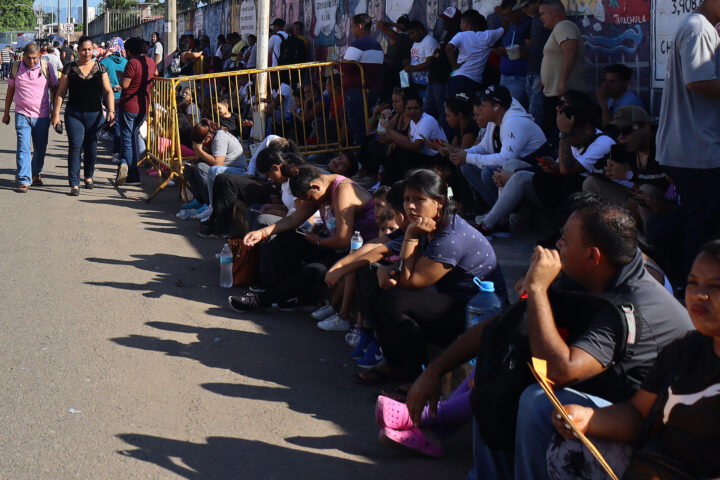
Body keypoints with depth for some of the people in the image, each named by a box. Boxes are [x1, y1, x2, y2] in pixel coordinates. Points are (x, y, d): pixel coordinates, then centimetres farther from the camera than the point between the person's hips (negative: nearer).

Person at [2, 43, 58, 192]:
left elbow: (54, 89, 9)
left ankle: (36, 174, 32)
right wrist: (6, 113, 16)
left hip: (42, 116, 1)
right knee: (23, 148, -8)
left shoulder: (47, 68, -1)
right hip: (22, 115, -1)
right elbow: (10, 91, 13)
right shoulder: (16, 68, 1)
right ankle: (24, 181, -7)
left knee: (40, 149, 10)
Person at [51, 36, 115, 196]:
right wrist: (56, 114, -3)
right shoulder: (70, 68, 3)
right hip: (74, 114, -1)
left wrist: (111, 110, -12)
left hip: (94, 115, 1)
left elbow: (108, 91, 2)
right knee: (75, 147, -9)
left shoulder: (100, 69, 5)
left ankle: (88, 176, 34)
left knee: (91, 148, 9)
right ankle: (74, 184, -7)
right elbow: (61, 93, 4)